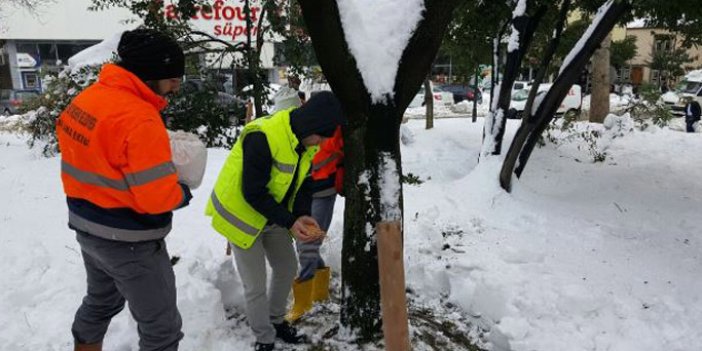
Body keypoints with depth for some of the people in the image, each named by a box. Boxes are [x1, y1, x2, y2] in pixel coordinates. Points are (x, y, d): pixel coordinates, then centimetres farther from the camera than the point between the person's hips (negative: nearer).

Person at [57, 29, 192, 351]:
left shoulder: (86, 98, 2)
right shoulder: (139, 118, -26)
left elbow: (94, 160, 10)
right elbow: (158, 198, -26)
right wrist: (183, 193, -8)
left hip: (86, 225, 9)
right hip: (128, 240, -9)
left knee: (101, 300, 32)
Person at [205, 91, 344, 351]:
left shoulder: (307, 141, -5)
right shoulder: (262, 137, -31)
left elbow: (302, 182, 3)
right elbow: (253, 193, -29)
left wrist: (301, 215, -14)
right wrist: (289, 221, -28)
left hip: (273, 216, 8)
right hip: (242, 214, -8)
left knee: (287, 269, 17)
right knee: (255, 285, -1)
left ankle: (276, 321, 40)